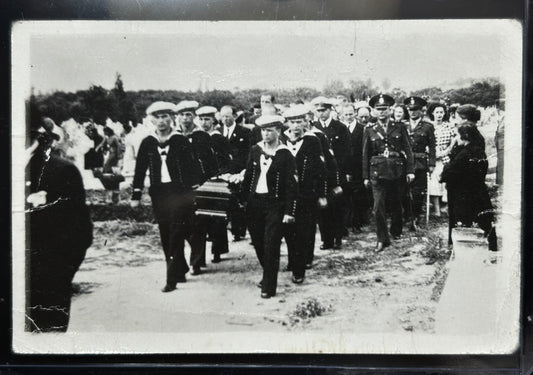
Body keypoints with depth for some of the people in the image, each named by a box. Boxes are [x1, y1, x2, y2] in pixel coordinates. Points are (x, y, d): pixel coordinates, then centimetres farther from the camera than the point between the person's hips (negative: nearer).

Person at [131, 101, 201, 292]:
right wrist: (136, 195, 5)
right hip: (158, 194, 4)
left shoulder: (181, 141, -1)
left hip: (179, 192, -3)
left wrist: (195, 190, -1)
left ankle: (172, 278, -4)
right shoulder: (147, 143, 6)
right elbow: (140, 170, 8)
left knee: (176, 235, -7)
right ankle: (180, 271, 25)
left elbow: (192, 166, 2)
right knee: (165, 236, 9)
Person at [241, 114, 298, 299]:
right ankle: (268, 274, 36)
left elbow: (291, 185, -9)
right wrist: (243, 199, 5)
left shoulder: (285, 155, -8)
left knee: (271, 246, -5)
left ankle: (269, 286, 4)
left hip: (274, 204, -5)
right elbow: (248, 176, 10)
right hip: (254, 202, 5)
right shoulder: (255, 150, 6)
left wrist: (289, 212, -12)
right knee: (258, 243, 13)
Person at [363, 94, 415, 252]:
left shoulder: (400, 127, 4)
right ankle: (382, 239, -2)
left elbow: (408, 150, 4)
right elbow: (366, 154, 6)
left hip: (397, 172, 1)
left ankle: (396, 231, 34)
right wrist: (366, 176, 4)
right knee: (378, 206, -9)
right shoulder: (369, 130, 4)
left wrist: (410, 170, -2)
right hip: (378, 173, -1)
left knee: (396, 204, 13)